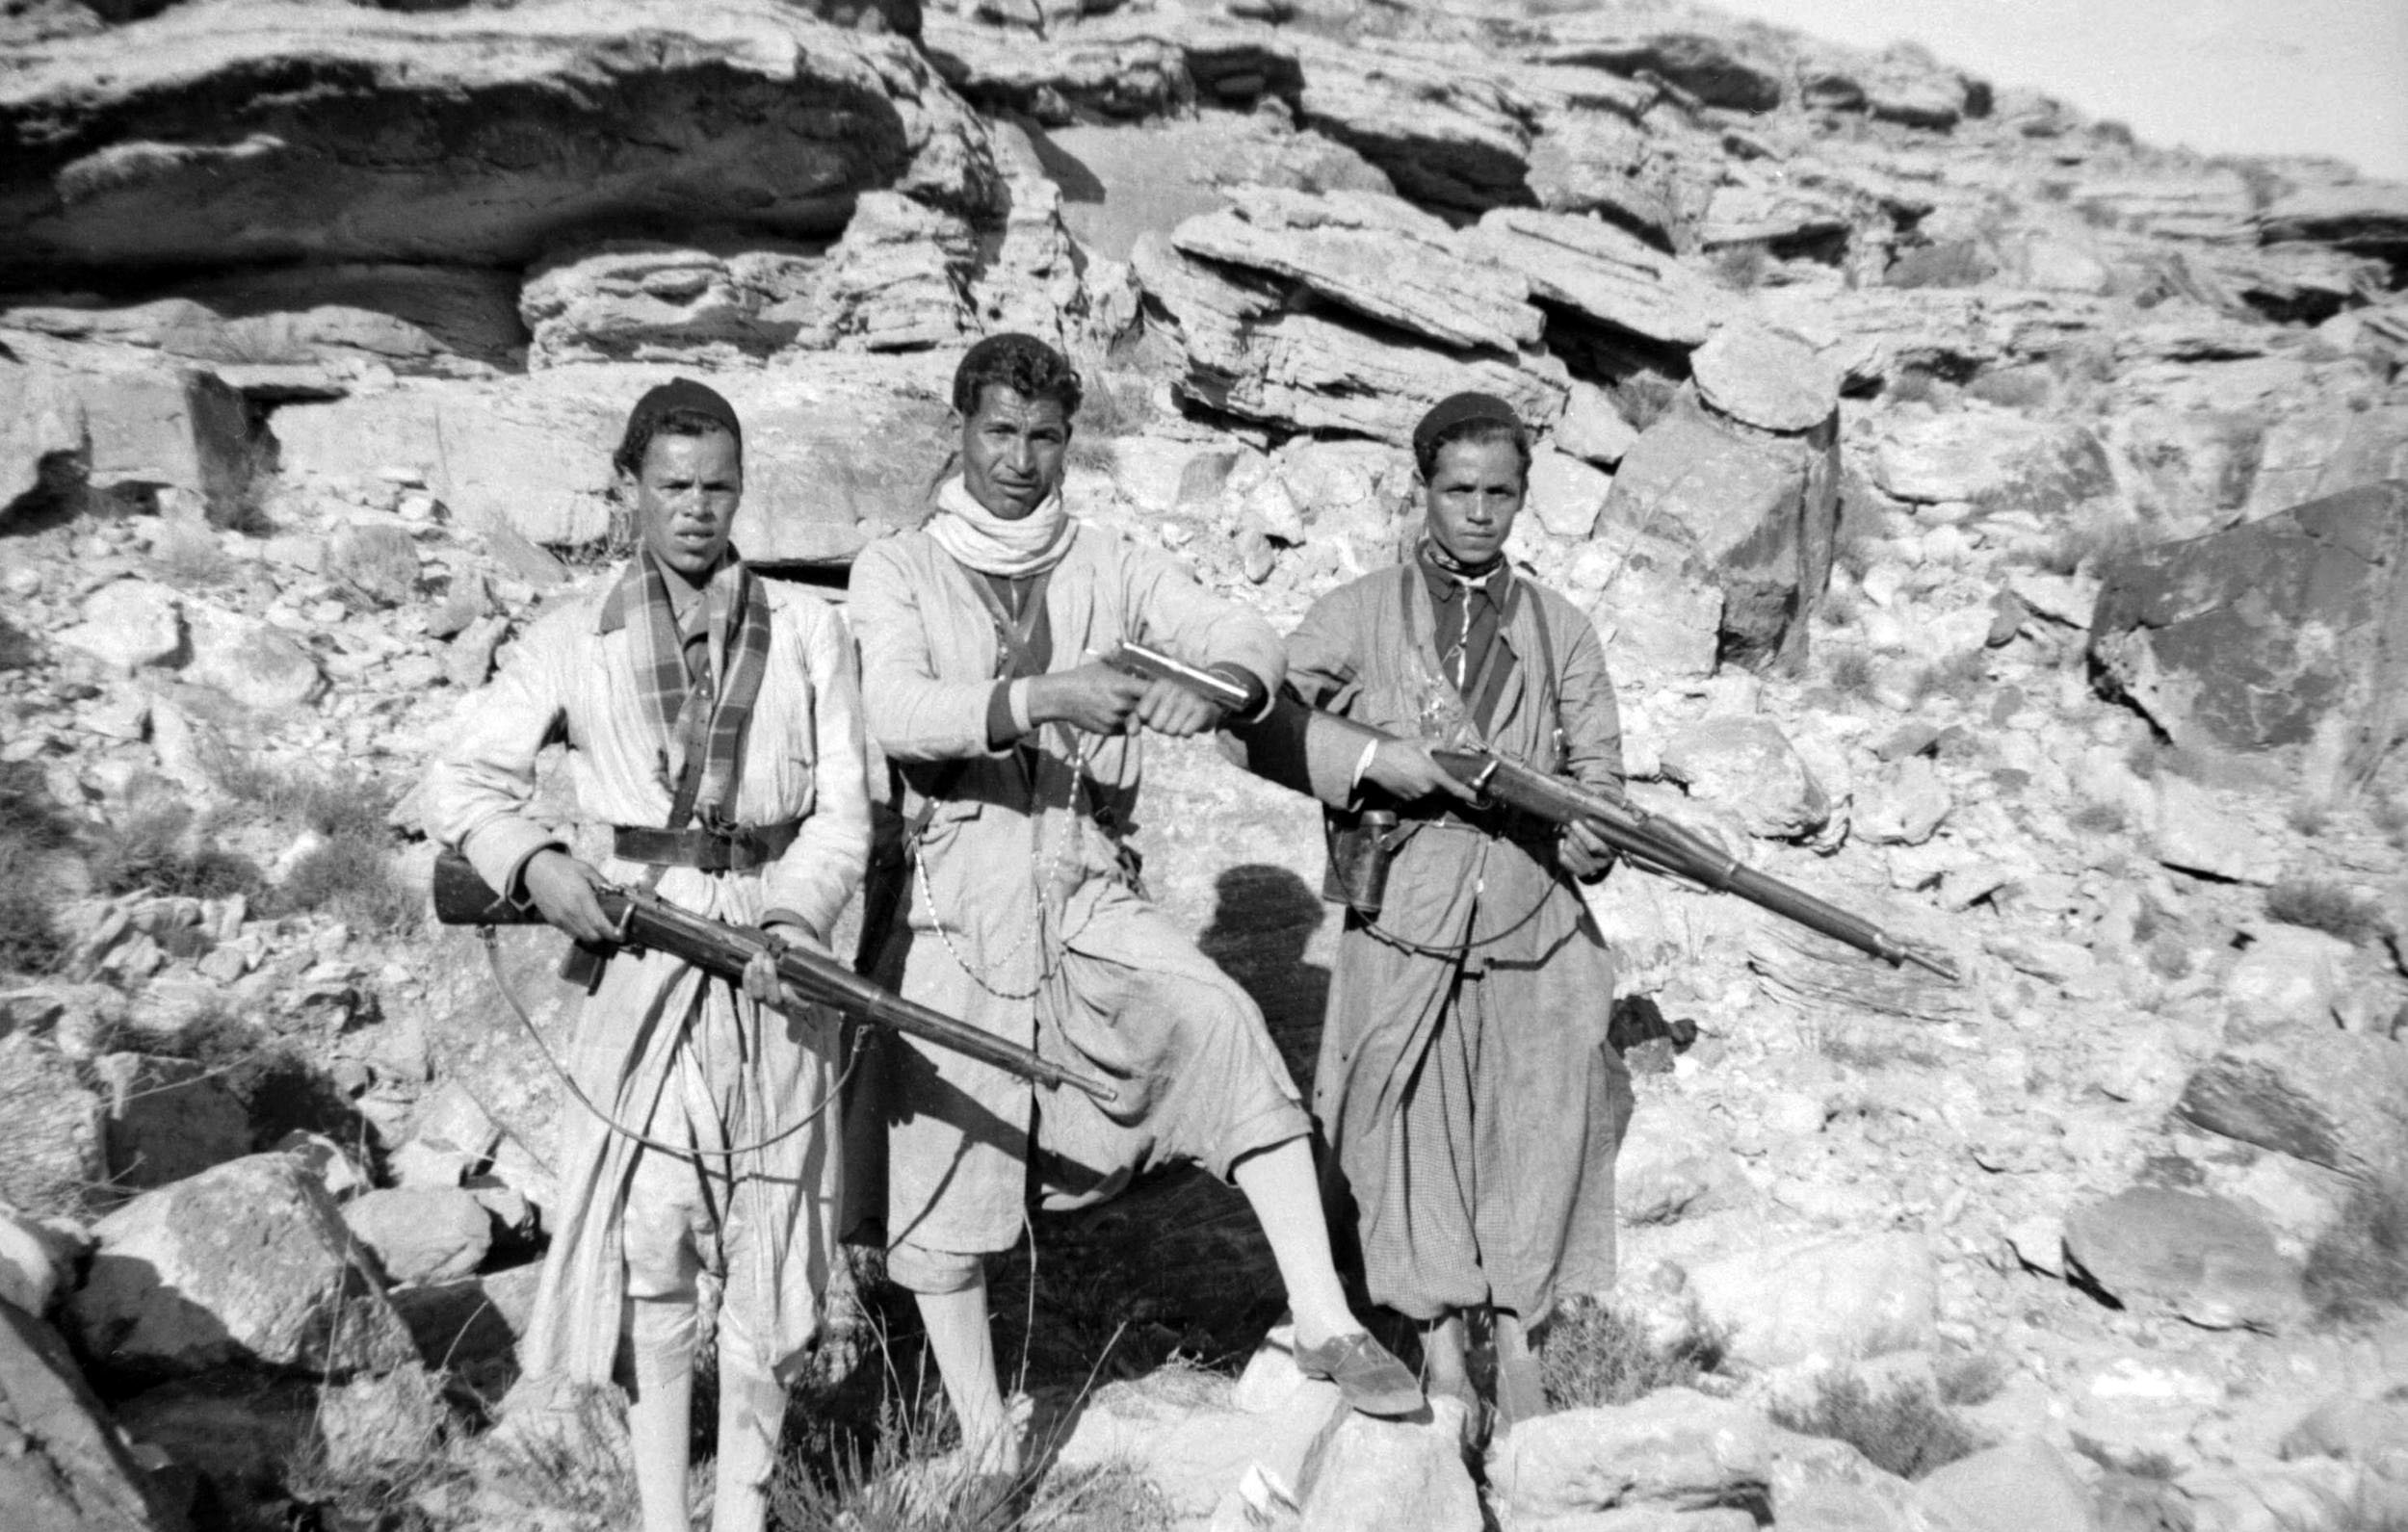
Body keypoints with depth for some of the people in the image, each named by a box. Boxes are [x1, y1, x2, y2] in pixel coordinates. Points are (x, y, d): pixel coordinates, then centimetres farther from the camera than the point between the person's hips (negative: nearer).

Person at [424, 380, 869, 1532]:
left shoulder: (808, 631, 3)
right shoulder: (573, 643, 2)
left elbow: (843, 808, 0)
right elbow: (462, 780, 3)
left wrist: (797, 914, -17)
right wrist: (535, 860, -17)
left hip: (777, 956, 1)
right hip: (640, 957, -1)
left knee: (771, 1249, 7)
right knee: (650, 1246, 1)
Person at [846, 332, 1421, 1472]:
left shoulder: (1113, 567, 7)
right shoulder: (896, 570, 1)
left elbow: (1249, 638, -6)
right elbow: (895, 715, -17)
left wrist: (1213, 686, -29)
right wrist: (1040, 699, -32)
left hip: (1091, 898, 1)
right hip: (953, 907, -1)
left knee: (1222, 1024, -25)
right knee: (942, 1195, 4)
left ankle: (1324, 1323, -20)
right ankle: (985, 1449, 23)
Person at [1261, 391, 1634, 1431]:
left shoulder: (1559, 629, 13)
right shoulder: (1360, 614, 5)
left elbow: (1599, 773, 10)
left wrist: (1587, 832, -13)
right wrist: (1375, 758, -15)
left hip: (1532, 923, 2)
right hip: (1404, 924, -2)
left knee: (1541, 1127, 3)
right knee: (1413, 1134, 2)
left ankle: (1516, 1329, 19)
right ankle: (1438, 1341, 17)